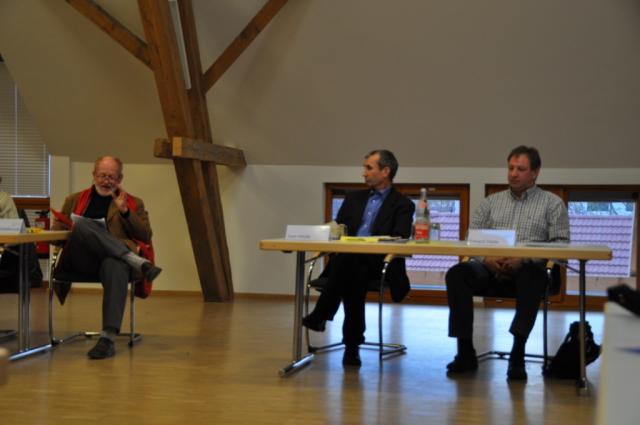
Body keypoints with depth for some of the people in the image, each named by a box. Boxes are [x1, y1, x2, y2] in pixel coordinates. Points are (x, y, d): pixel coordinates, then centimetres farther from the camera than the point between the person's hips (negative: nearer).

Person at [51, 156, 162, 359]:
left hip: (113, 258, -1)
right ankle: (138, 262, -38)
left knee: (116, 266, -41)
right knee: (83, 225, -32)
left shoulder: (133, 203, 22)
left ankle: (108, 338, -48)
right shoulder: (74, 200, 27)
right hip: (80, 260, 1)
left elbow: (146, 237, 10)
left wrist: (125, 211, -2)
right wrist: (60, 226, -1)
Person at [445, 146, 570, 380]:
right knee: (457, 274, -26)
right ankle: (465, 351, -21)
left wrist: (524, 259, -16)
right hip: (490, 268, 3)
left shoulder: (552, 203, 11)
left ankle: (517, 355, -33)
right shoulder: (490, 202, 20)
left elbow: (560, 245, 0)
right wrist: (486, 258, -10)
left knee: (532, 277, -39)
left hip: (529, 268, -3)